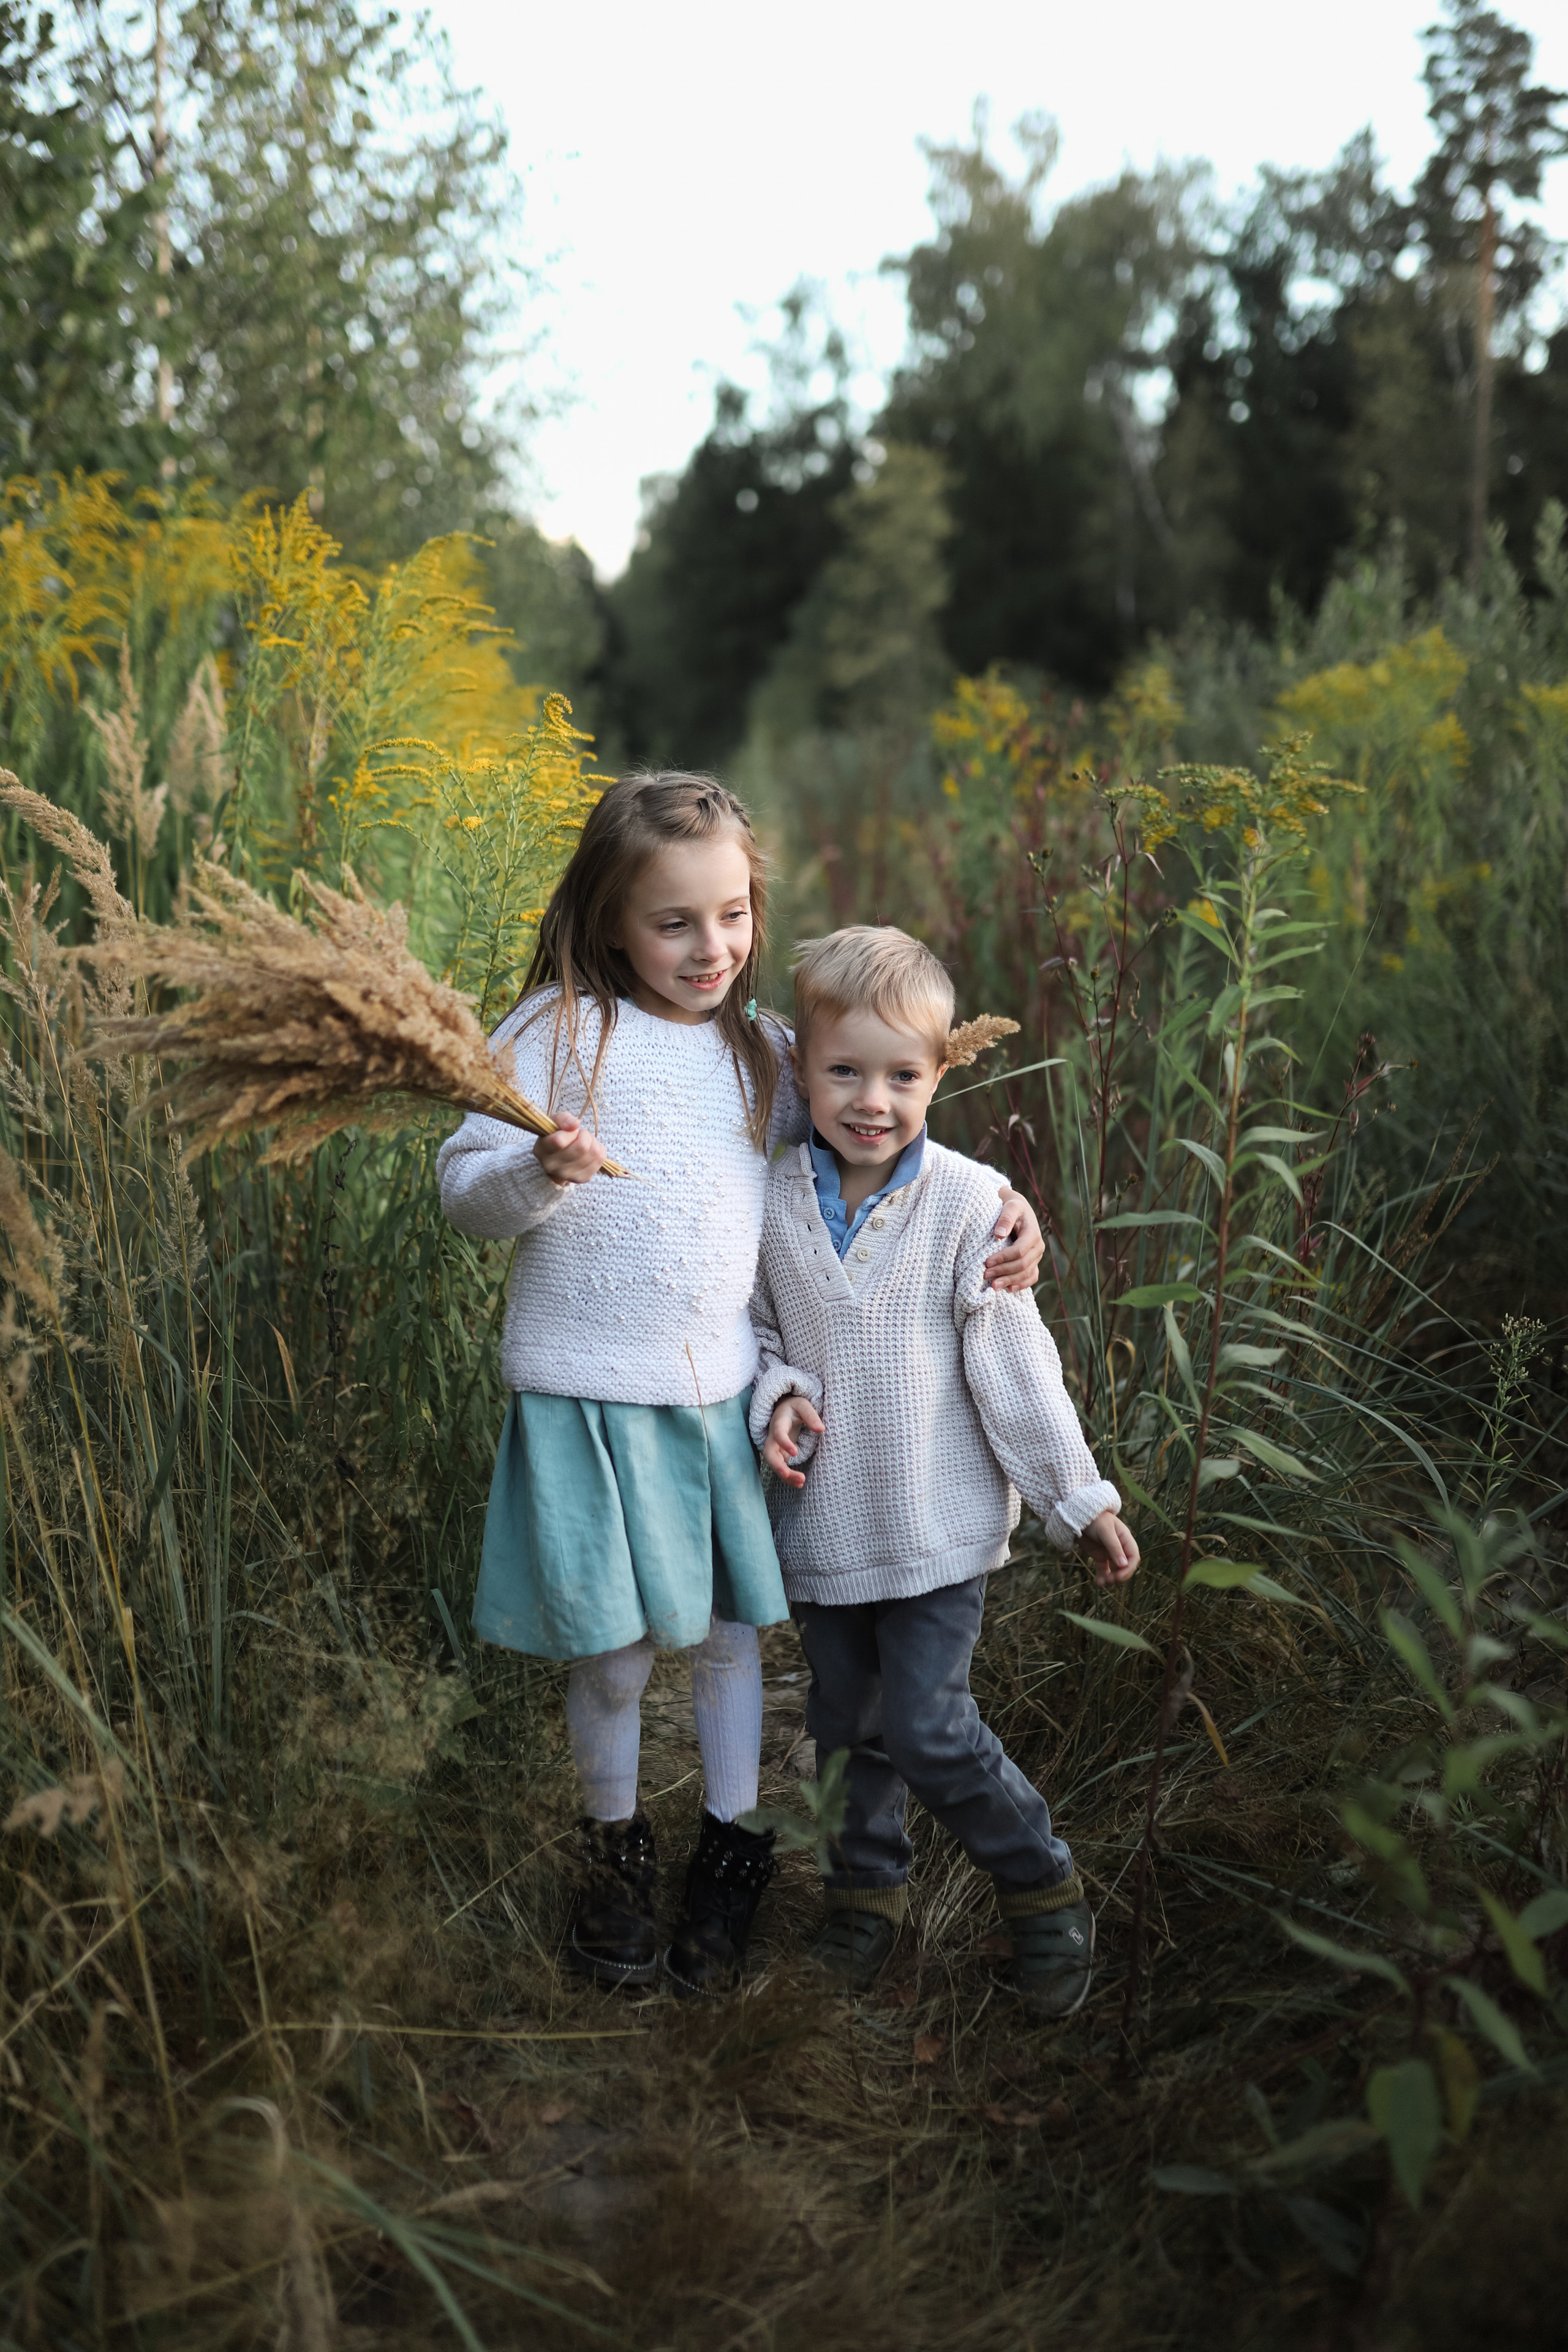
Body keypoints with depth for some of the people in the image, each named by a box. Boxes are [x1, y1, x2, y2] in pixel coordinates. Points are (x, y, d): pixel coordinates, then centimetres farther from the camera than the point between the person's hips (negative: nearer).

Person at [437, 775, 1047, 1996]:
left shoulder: (765, 1051, 6)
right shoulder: (557, 1030, -5)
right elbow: (465, 1185, -5)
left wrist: (1000, 1199, 3)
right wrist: (536, 1174, -26)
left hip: (725, 1394, 3)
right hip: (586, 1394, -3)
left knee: (731, 1634, 14)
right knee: (612, 1655, 5)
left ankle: (732, 1848, 35)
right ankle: (614, 1842, 32)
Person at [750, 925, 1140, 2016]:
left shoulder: (968, 1201, -13)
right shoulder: (772, 1200, -5)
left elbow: (1014, 1363, -7)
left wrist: (1080, 1496, -4)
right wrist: (778, 1396, -12)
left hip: (939, 1525, -3)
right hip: (821, 1521, 4)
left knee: (929, 1731, -5)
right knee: (846, 1722, 17)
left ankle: (1045, 1888, 19)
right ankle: (867, 1889, 39)